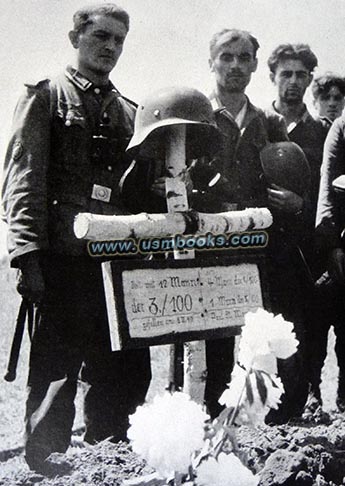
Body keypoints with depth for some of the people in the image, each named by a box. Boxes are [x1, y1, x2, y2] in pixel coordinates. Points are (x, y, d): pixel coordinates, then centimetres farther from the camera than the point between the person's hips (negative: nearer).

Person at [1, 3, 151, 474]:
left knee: (126, 374, 6)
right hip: (64, 261, -5)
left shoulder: (128, 112, 20)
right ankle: (44, 467, 11)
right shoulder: (46, 96, 6)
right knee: (56, 375, -1)